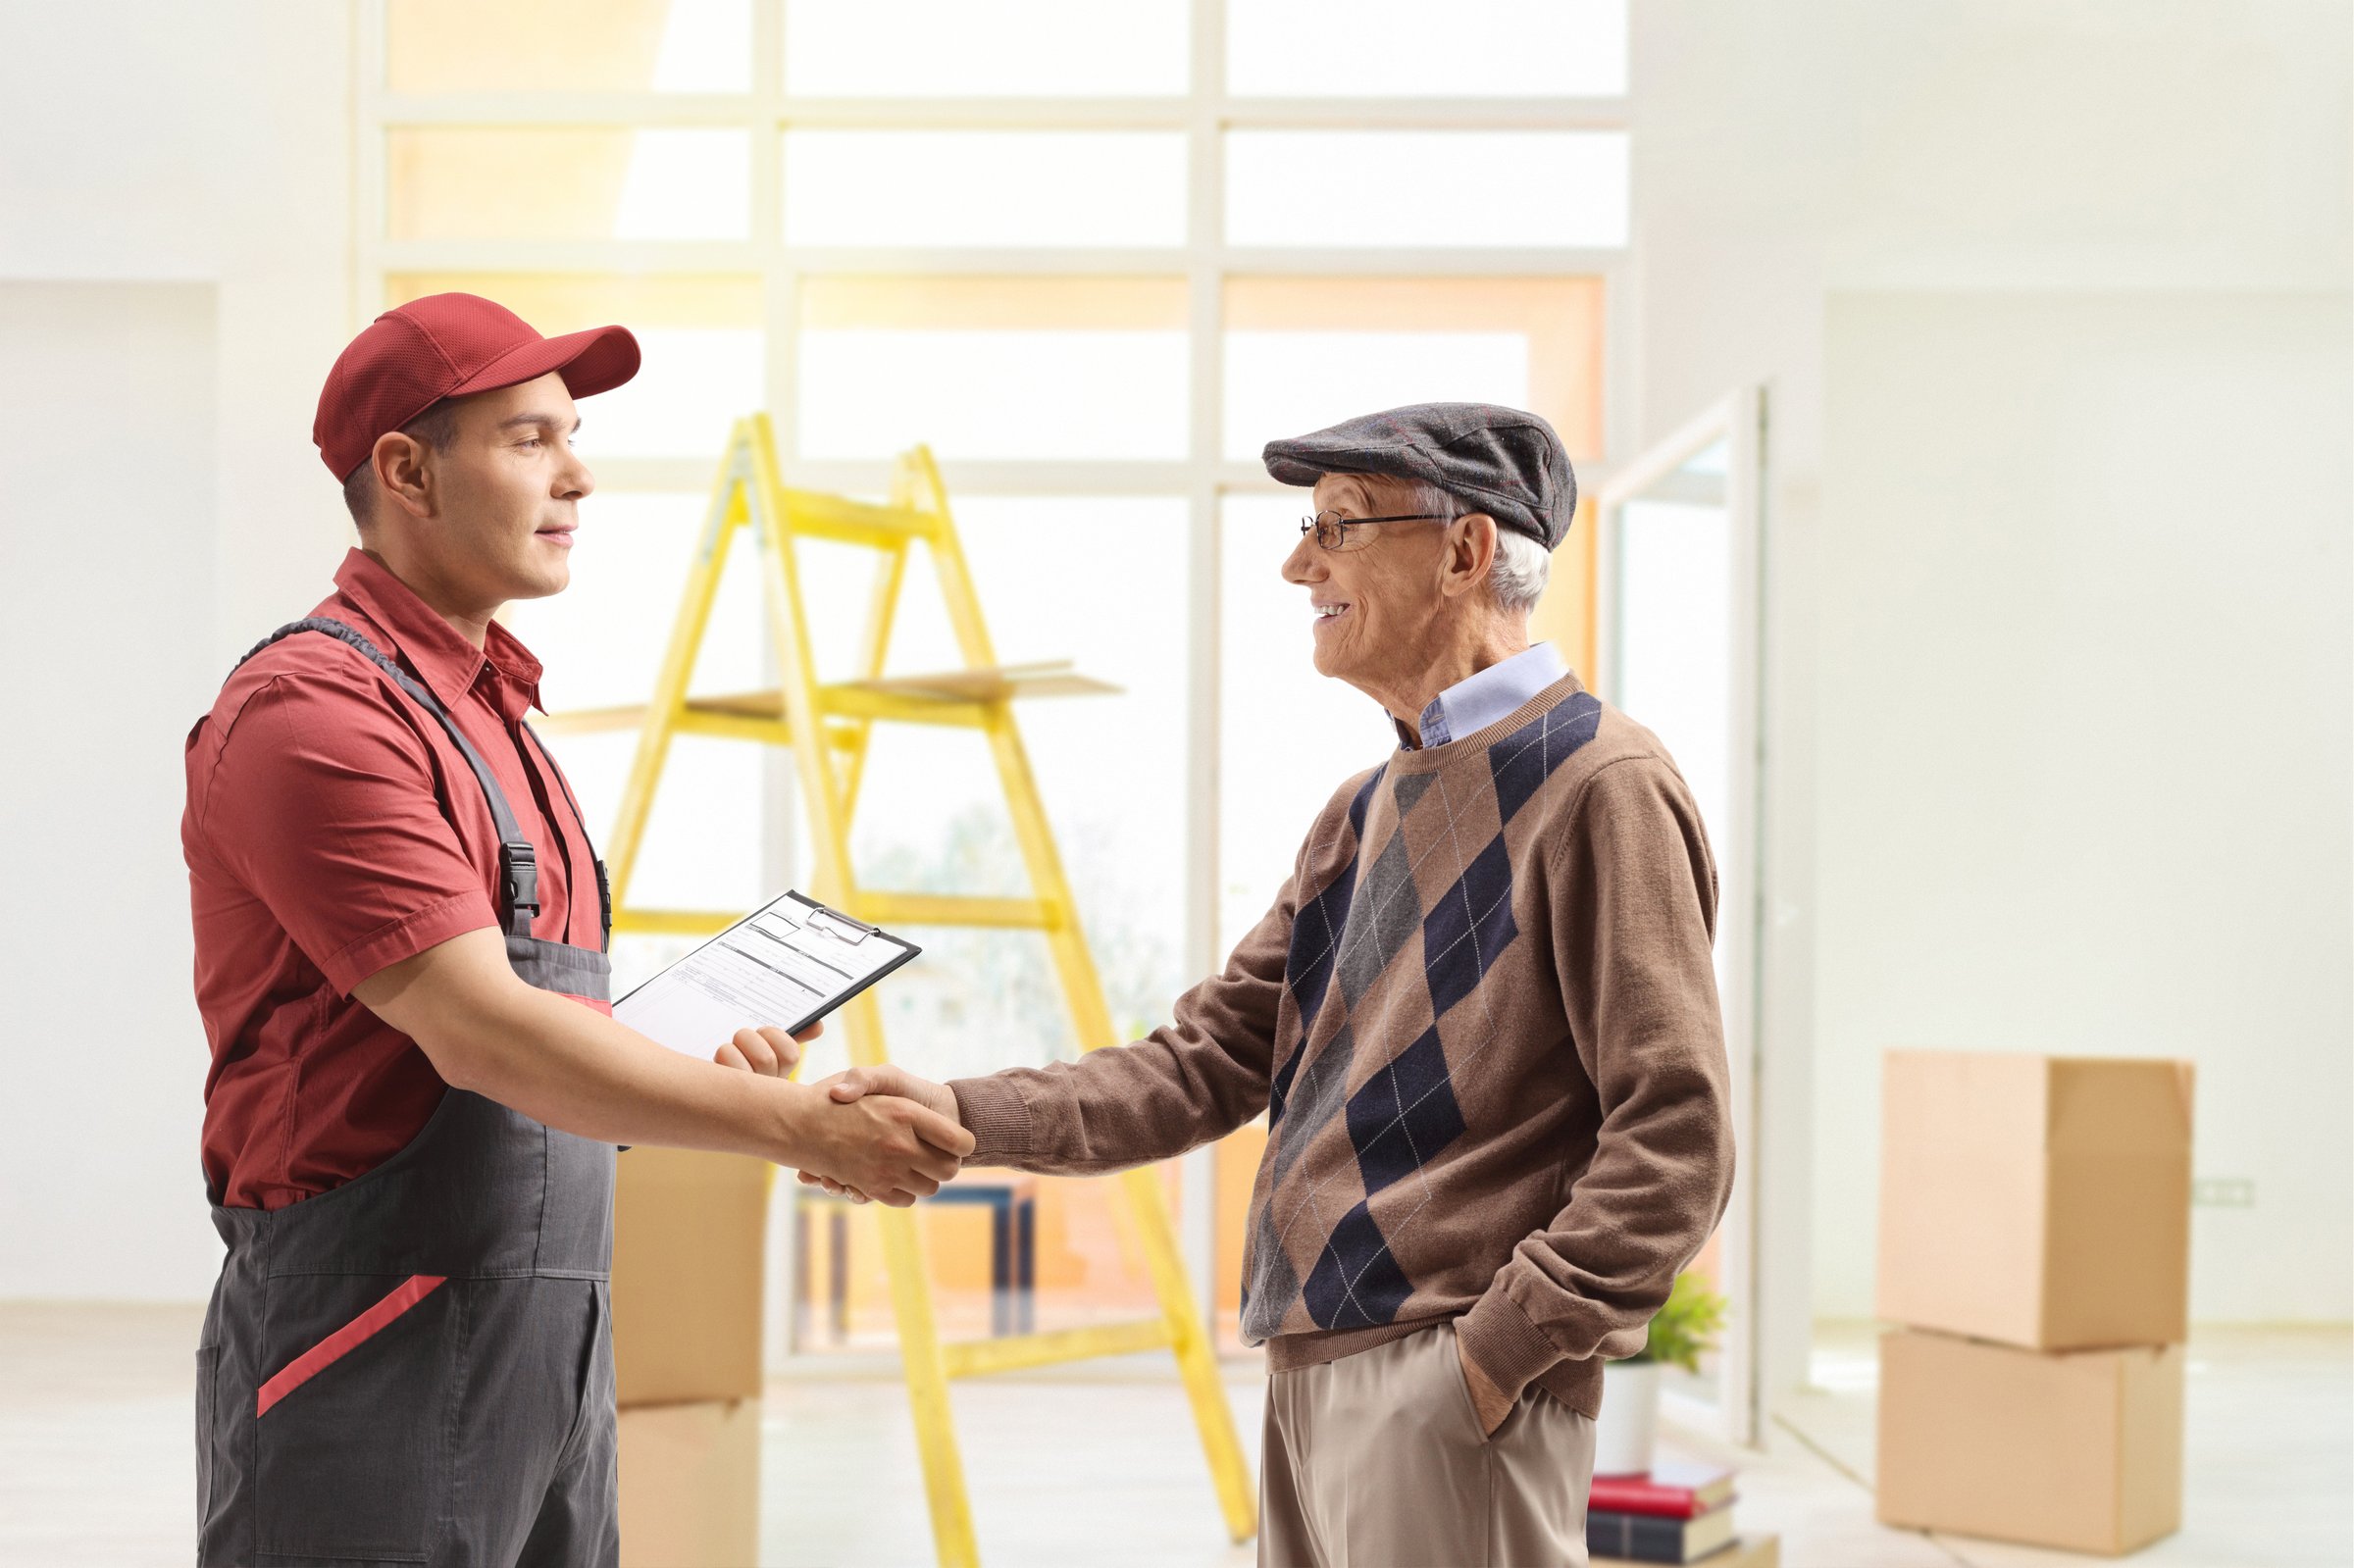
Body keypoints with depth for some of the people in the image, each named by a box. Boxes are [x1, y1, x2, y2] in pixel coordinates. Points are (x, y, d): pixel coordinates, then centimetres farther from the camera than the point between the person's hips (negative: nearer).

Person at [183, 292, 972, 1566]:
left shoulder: (486, 709, 18)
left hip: (554, 1358, 9)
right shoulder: (318, 709, -13)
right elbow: (479, 1033, -22)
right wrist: (795, 1125, -23)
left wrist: (697, 1074, 3)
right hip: (374, 1358, -9)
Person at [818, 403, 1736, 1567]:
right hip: (1308, 1379, 8)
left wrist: (1498, 1352, -17)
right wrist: (966, 1117, 2)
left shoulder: (1595, 786, -9)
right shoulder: (1365, 814, 17)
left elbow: (1674, 1145, -14)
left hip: (1448, 1397, -8)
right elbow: (1208, 1063, 13)